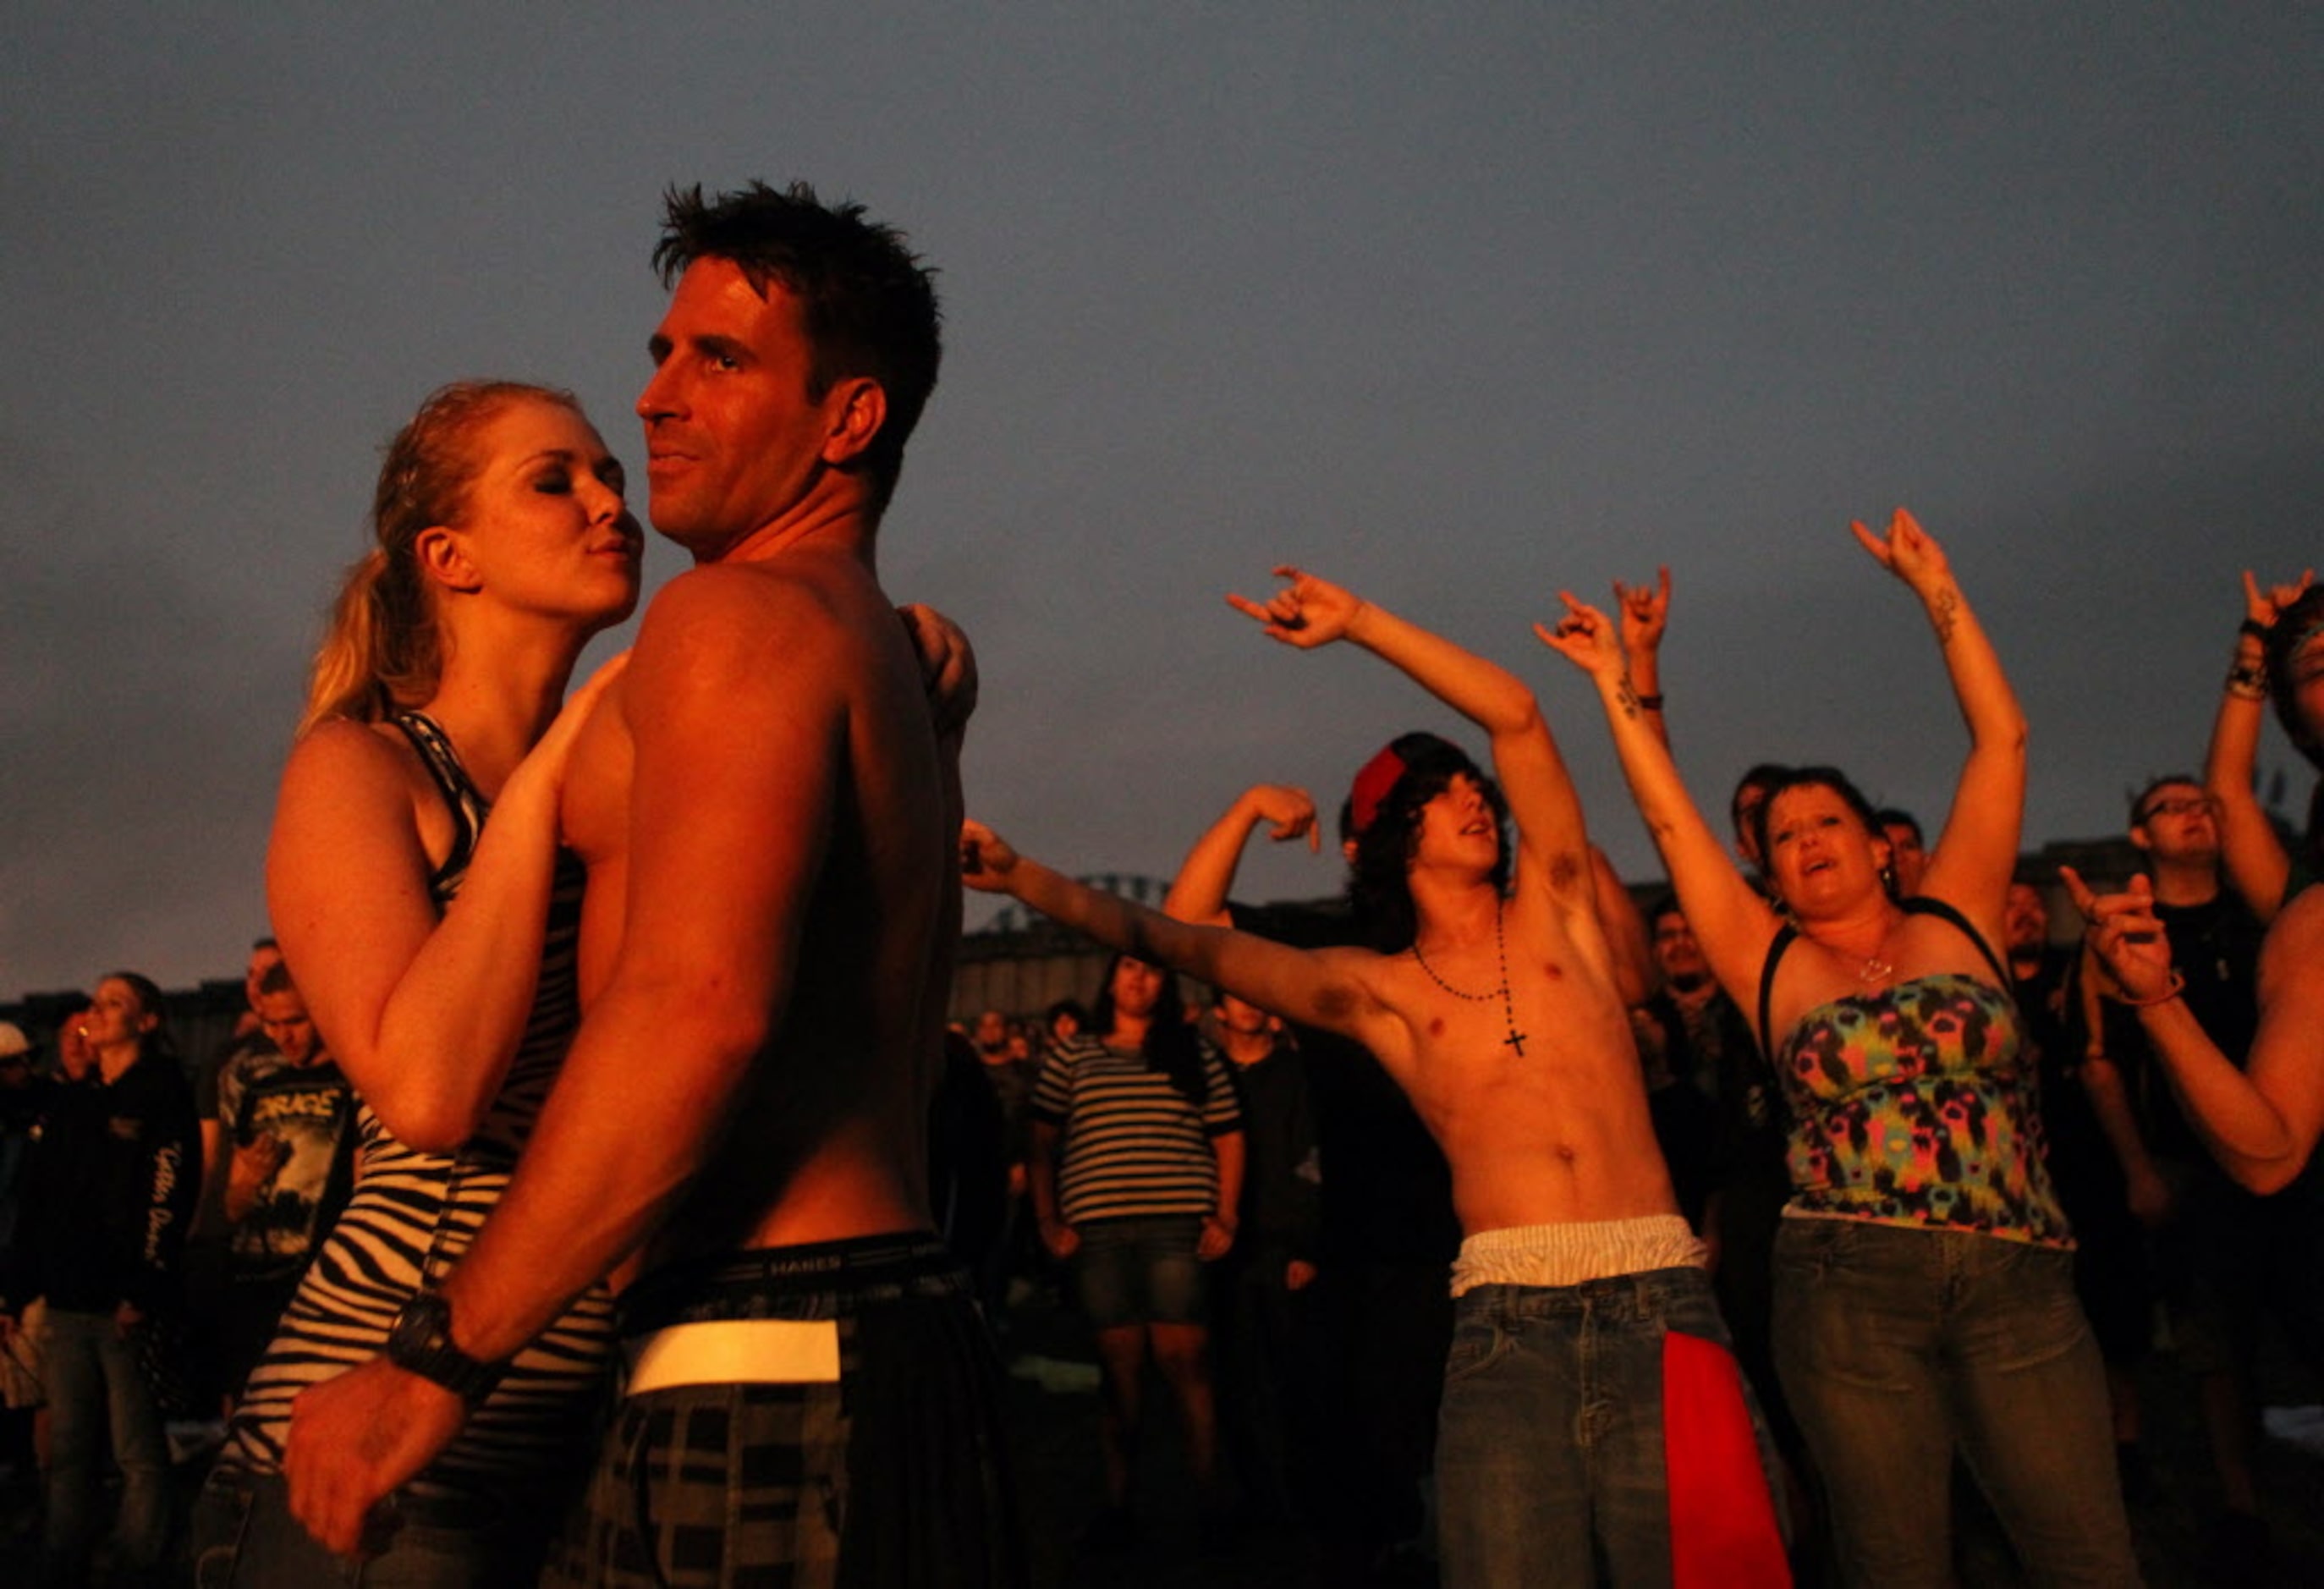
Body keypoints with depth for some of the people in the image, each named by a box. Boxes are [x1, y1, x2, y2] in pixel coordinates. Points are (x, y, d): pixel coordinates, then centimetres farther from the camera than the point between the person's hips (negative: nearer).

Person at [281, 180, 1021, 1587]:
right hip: (900, 1326, 10)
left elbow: (700, 1006, -23)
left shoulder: (738, 619, -9)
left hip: (766, 1365, -10)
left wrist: (435, 1360, -18)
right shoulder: (894, 662, 21)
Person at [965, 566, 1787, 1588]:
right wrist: (1032, 881, -6)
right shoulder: (1378, 990, 14)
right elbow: (1187, 943, 4)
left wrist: (1357, 620, 17)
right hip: (1506, 1321, -1)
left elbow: (1514, 715, 14)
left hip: (1654, 1306, 1)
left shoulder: (1553, 913, 18)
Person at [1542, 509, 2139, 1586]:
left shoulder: (1957, 920, 12)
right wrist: (1616, 685, 14)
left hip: (2017, 1283, 0)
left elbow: (2000, 739, 11)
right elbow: (1669, 816, 11)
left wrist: (1933, 585, 12)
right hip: (1849, 1287, 0)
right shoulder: (1772, 963, 11)